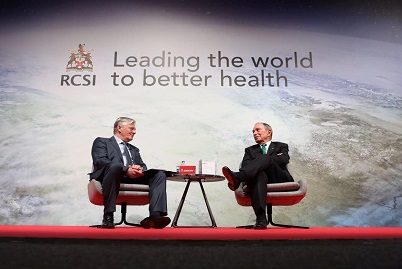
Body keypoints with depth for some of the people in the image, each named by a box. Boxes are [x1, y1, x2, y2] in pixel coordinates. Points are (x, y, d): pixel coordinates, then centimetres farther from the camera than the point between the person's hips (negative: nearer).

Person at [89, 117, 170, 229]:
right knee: (114, 166, -38)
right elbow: (100, 161, -2)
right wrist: (126, 169, -17)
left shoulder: (134, 150, 35)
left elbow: (142, 166, 21)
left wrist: (140, 169, -8)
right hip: (112, 174, -5)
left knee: (159, 174, -17)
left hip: (134, 177, 5)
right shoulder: (101, 142, 17)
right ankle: (108, 216, -35)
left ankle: (156, 215, -35)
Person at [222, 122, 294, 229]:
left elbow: (284, 159, 3)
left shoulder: (281, 146, 26)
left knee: (266, 159, -26)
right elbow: (245, 165, 8)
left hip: (280, 180, 0)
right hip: (260, 178, 1)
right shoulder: (250, 150, 30)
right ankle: (261, 219, -49)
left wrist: (262, 160, -3)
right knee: (260, 174, -36)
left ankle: (237, 177, -49)